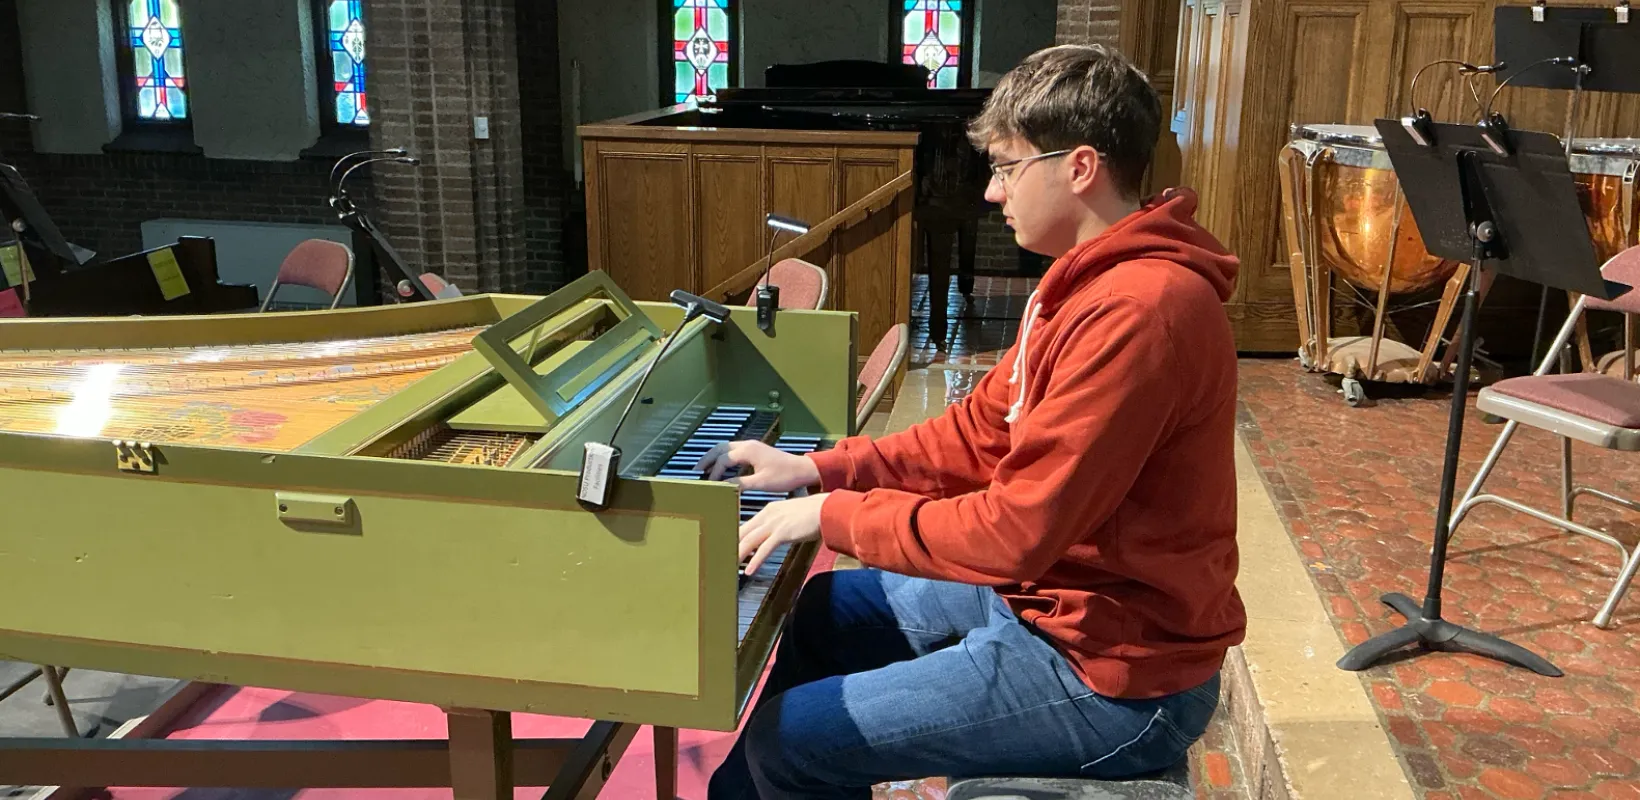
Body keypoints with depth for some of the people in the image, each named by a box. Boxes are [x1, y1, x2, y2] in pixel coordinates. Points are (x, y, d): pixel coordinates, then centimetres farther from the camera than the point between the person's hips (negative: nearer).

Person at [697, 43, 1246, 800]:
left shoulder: (1137, 309, -28)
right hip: (1055, 592, 10)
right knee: (819, 611, 19)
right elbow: (983, 432, 11)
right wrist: (819, 469, 4)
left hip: (1113, 674, -10)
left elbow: (1016, 530, -28)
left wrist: (833, 513, -17)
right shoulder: (1095, 278, 6)